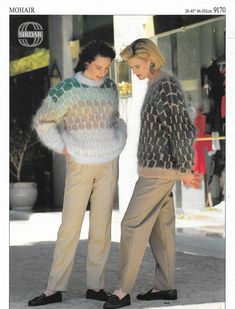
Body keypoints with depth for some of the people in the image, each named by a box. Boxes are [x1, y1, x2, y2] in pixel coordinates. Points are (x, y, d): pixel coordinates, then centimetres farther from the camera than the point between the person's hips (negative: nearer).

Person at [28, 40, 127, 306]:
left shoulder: (111, 88, 7)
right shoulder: (67, 89, -7)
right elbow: (42, 122, -1)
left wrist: (119, 143, 10)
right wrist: (63, 148, -4)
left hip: (109, 165, 4)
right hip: (80, 165, -4)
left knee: (102, 225, 4)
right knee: (70, 225, -3)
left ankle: (95, 285, 11)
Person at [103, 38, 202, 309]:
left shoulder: (167, 85, -15)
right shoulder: (155, 85, 14)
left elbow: (184, 129, -19)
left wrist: (185, 171, -17)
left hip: (159, 169, -10)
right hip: (156, 167, 10)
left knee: (132, 225, -8)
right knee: (161, 226, 11)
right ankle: (166, 286, 17)